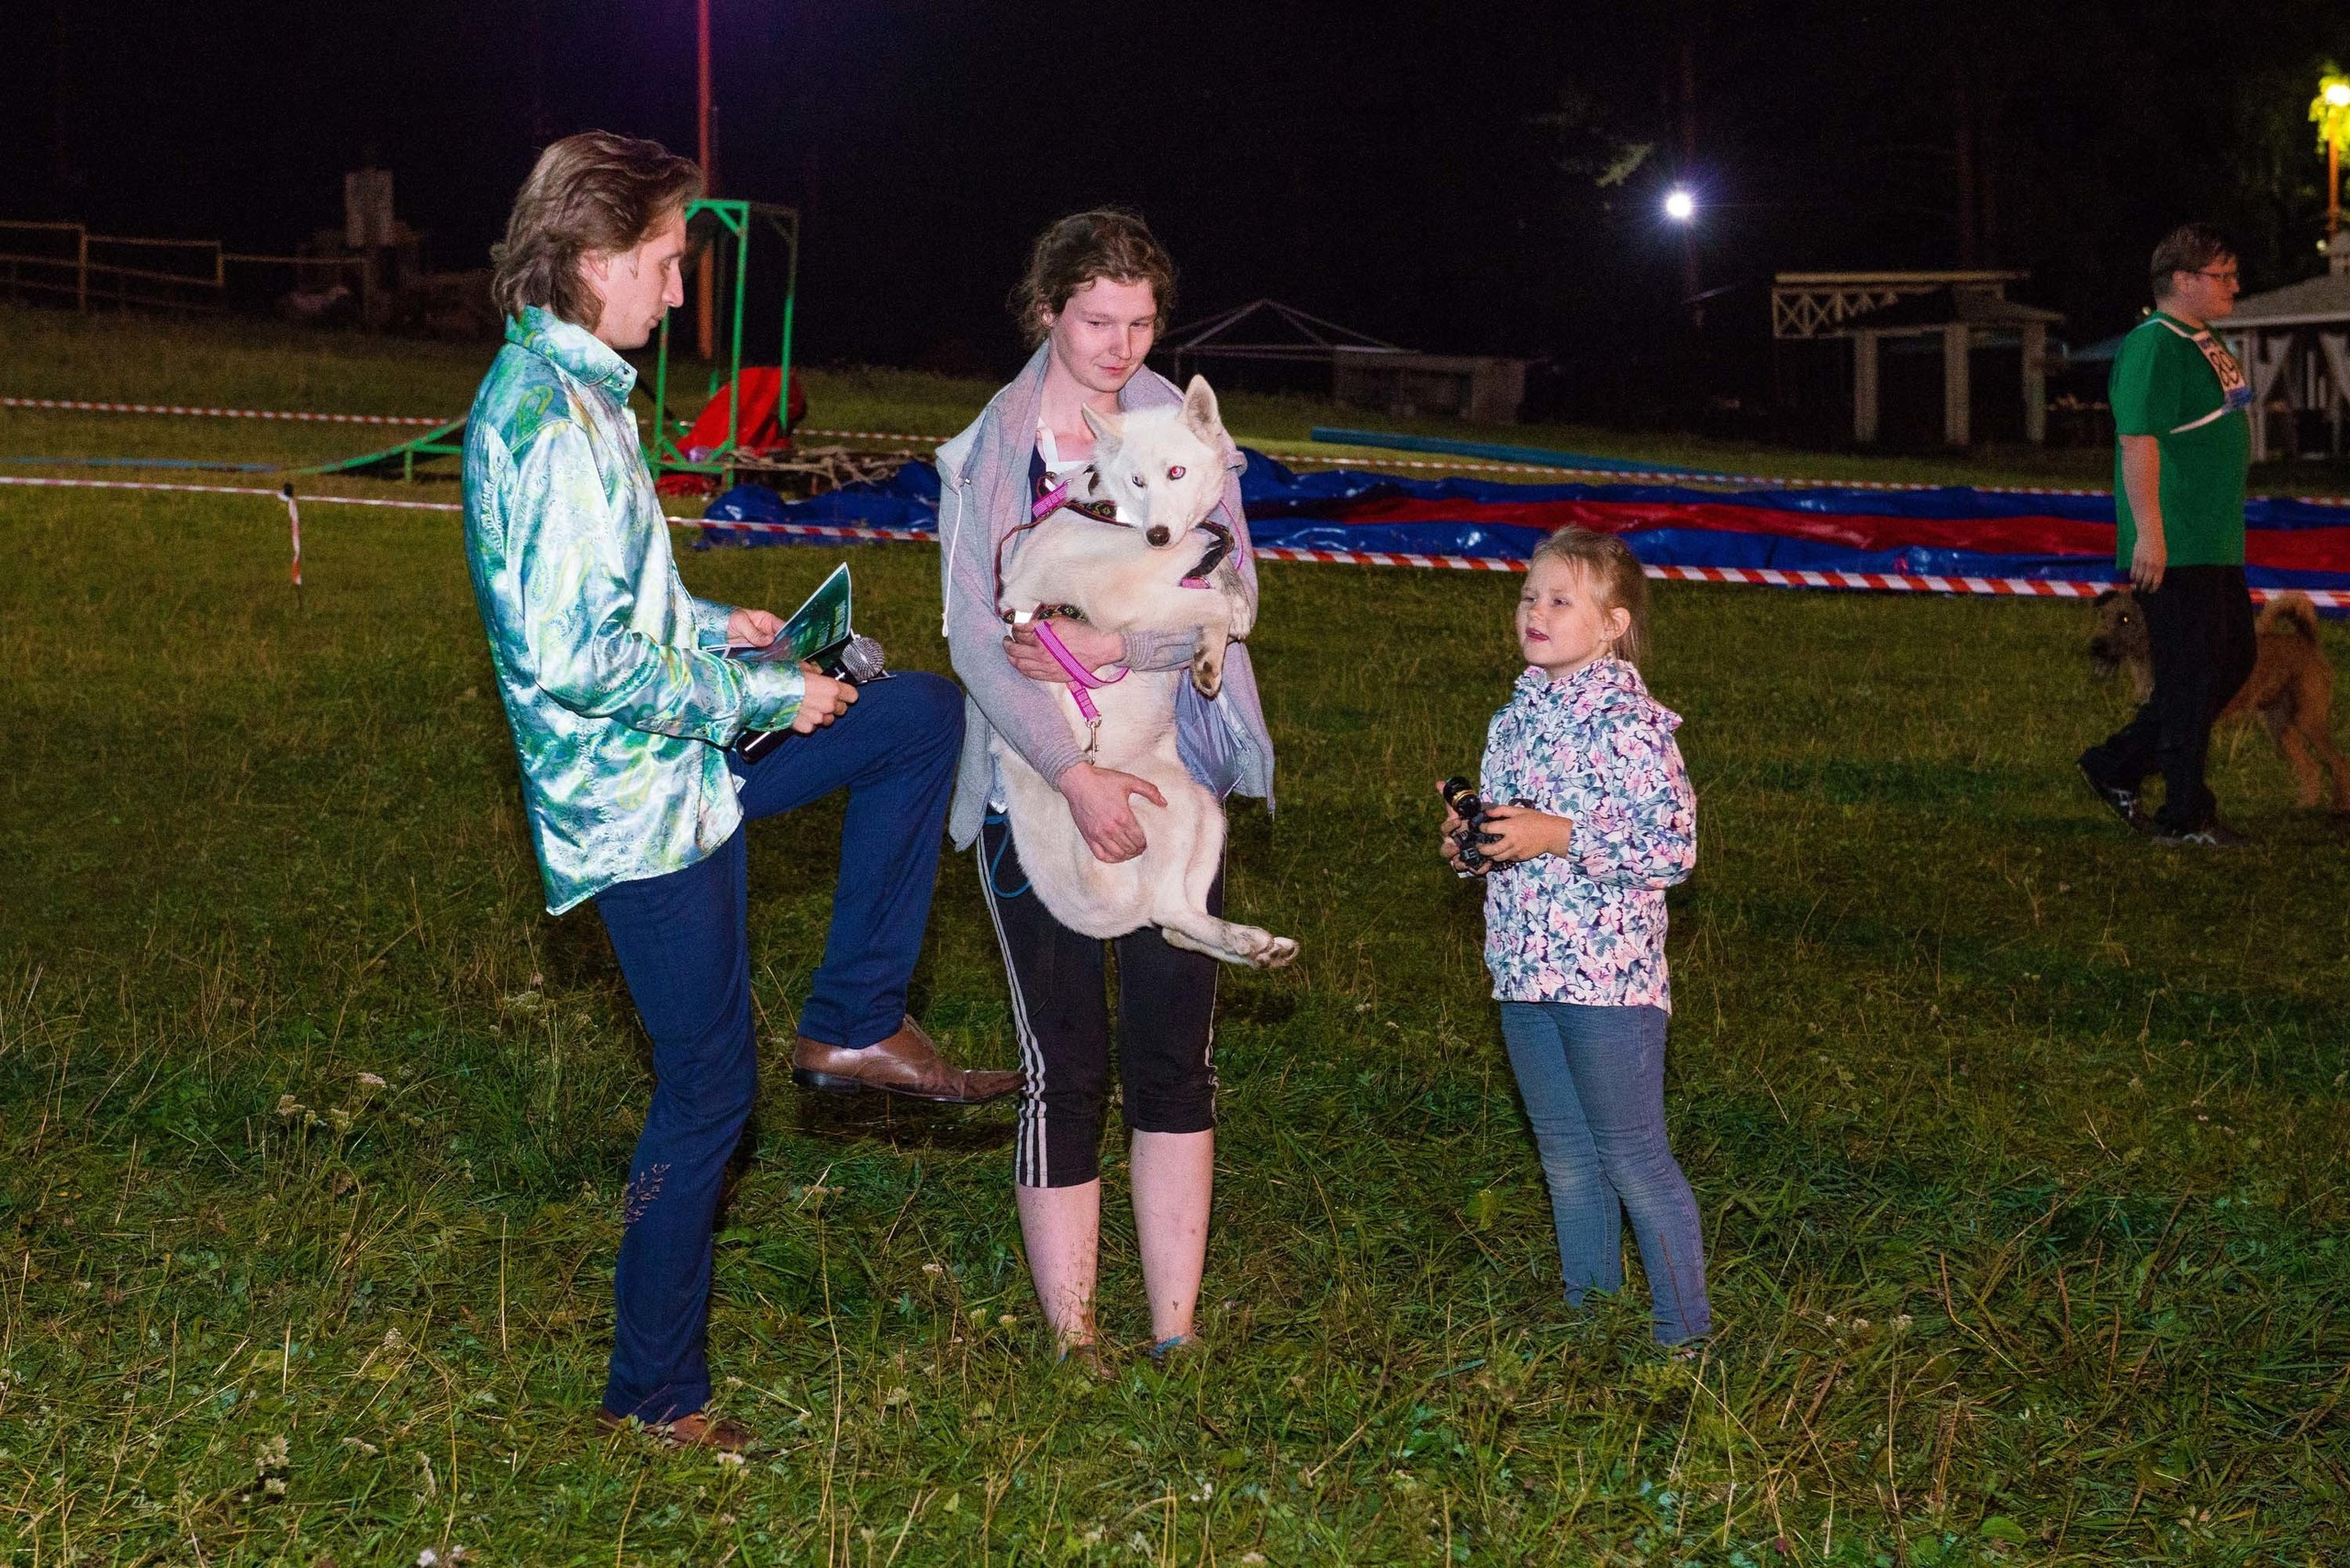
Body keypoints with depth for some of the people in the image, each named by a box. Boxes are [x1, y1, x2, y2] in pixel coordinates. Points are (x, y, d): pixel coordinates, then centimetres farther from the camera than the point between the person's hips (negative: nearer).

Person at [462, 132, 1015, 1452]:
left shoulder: (554, 390, 8)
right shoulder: (556, 418, -24)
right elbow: (574, 657, -30)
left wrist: (710, 624, 11)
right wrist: (760, 694, -19)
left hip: (681, 759, 10)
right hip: (643, 798, -10)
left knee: (926, 714, 13)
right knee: (709, 1090, 2)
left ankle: (856, 1024, 13)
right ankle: (657, 1391, 16)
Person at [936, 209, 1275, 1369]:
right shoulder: (988, 454, -2)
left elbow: (1230, 595, -6)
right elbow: (974, 638, -10)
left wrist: (1110, 646, -22)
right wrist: (1074, 776, -21)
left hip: (1169, 777, 2)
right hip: (1036, 784, -2)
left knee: (1175, 1058, 4)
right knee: (1064, 1074, 0)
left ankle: (1175, 1335, 13)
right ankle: (1072, 1344, 8)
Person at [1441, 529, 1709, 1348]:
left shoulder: (1628, 722, -13)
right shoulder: (1517, 717, 11)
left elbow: (1673, 846, -19)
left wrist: (1556, 837, -23)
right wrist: (1470, 842, 2)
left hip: (1607, 975, -8)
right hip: (1525, 972, 8)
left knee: (1632, 1160, -2)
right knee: (1567, 1164, 16)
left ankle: (1686, 1336, 8)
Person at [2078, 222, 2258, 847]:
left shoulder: (2206, 346, 16)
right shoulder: (2153, 346, -15)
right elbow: (2139, 441, -22)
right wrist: (2149, 535, -26)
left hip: (2216, 546, 10)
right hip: (2173, 549, -10)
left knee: (2234, 659, 14)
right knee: (2189, 675, -4)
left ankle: (2116, 765, 21)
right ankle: (2184, 816, 5)